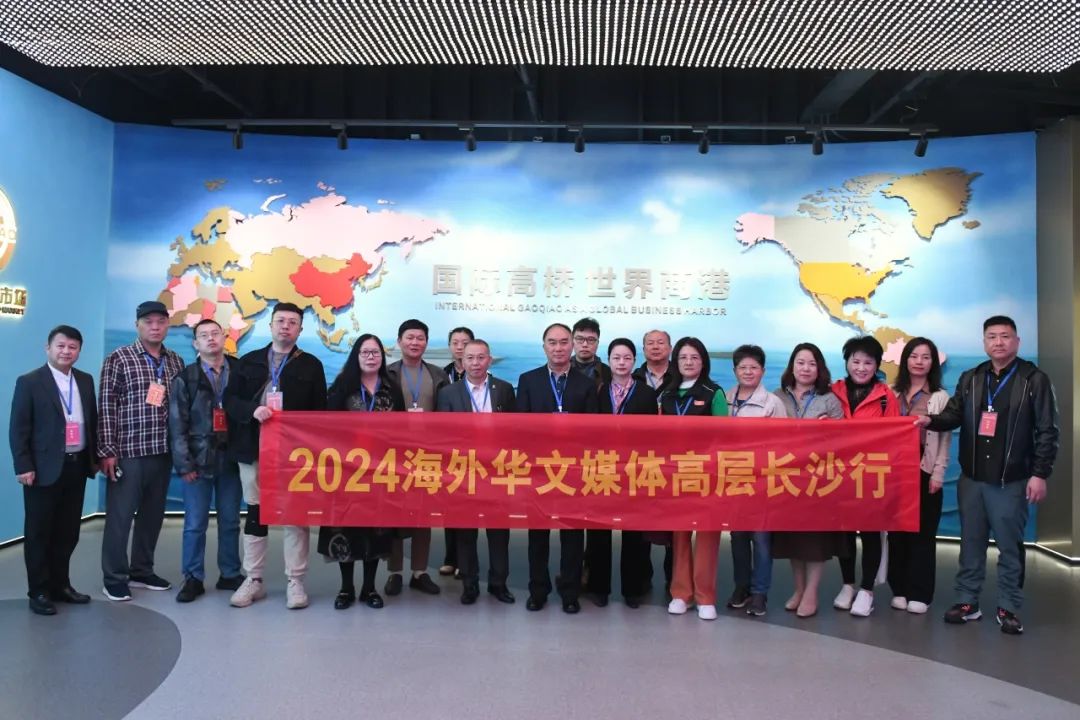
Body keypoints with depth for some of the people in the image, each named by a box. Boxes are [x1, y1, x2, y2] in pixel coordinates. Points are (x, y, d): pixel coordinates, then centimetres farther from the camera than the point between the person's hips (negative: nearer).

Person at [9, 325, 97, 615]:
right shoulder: (29, 382, -5)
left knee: (68, 533, 12)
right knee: (39, 533, 6)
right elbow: (18, 429, -7)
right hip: (45, 469, -5)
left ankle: (60, 584, 25)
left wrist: (95, 457, 9)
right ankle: (39, 592, 16)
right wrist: (24, 467, -13)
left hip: (77, 466, 5)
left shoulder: (85, 381, 10)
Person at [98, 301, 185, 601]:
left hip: (163, 452, 5)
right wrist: (107, 450, -11)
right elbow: (106, 405, -6)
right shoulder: (118, 358, -4)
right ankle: (114, 579, 16)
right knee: (120, 516, 3)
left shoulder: (175, 362, 10)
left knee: (152, 515, 13)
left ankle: (142, 571, 27)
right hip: (128, 452, -5)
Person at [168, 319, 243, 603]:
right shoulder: (185, 378, 3)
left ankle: (230, 574, 21)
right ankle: (193, 578, 15)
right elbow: (178, 424, -1)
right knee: (195, 523, 3)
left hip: (231, 458, 1)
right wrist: (184, 463, -8)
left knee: (230, 521, 9)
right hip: (199, 459, -1)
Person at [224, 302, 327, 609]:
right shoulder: (248, 362, 12)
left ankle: (295, 582, 10)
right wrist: (252, 410, -15)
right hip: (254, 449, 2)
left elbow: (320, 410, 2)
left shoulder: (311, 365, 6)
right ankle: (253, 580, 20)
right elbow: (230, 399, 5)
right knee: (255, 513, 9)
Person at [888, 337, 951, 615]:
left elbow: (944, 440, -2)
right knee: (896, 531, 6)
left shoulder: (940, 397, 1)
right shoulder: (893, 394, 9)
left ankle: (919, 594, 10)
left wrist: (938, 474, -8)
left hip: (924, 472, -3)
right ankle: (899, 589, 16)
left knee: (922, 533, 2)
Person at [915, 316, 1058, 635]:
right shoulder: (970, 379, 10)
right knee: (971, 543, 11)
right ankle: (967, 602, 21)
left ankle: (1009, 608, 19)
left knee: (1010, 546, 6)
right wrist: (931, 420, -14)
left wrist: (1040, 474, -11)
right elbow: (954, 415, 8)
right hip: (971, 478, 4)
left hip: (1011, 481, -4)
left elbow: (1047, 431, -5)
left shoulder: (1034, 380, -3)